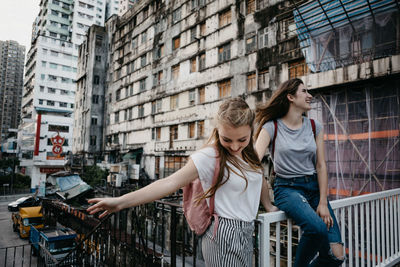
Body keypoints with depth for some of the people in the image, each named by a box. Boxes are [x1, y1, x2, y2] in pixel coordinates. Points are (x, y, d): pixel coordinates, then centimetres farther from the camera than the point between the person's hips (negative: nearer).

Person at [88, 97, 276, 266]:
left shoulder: (250, 151, 1)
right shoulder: (209, 156, -19)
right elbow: (171, 182, -26)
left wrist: (268, 206, 24)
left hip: (247, 233, 7)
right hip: (225, 235, -7)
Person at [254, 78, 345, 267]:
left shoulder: (315, 127, 8)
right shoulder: (272, 127, -4)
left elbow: (321, 165, 6)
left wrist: (323, 203, -3)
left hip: (314, 186, 5)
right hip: (287, 188, -4)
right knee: (317, 227, -31)